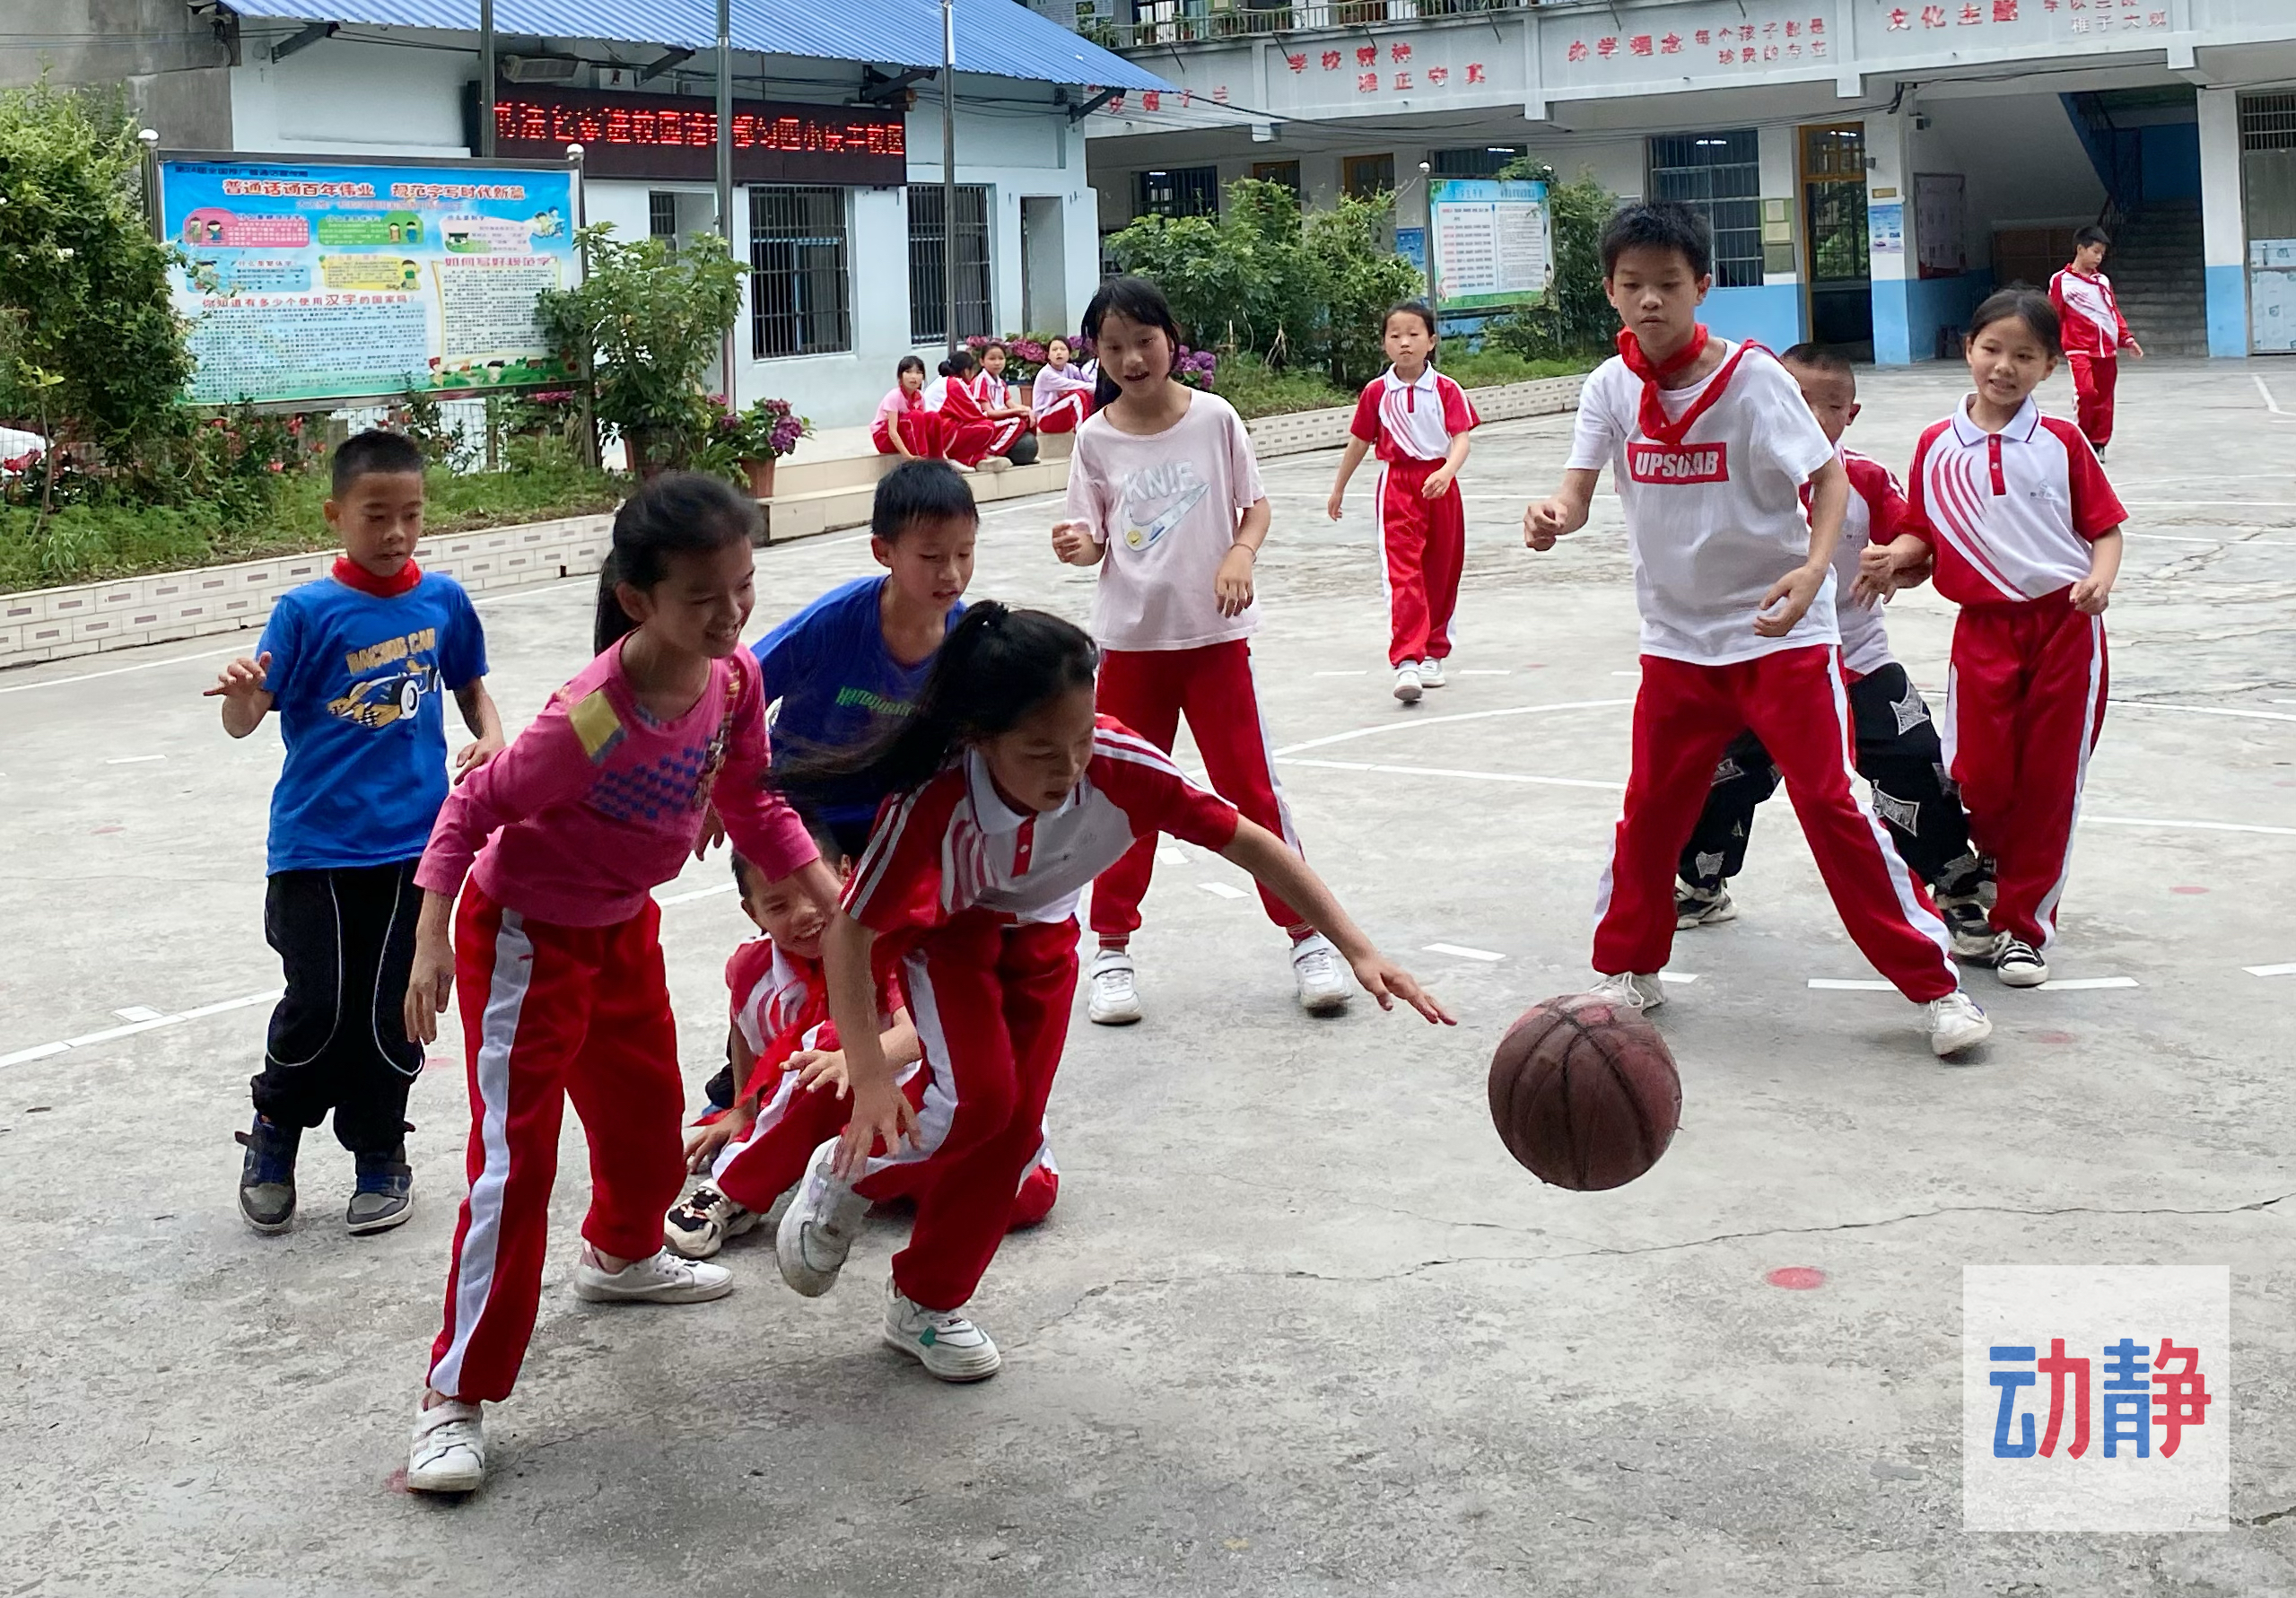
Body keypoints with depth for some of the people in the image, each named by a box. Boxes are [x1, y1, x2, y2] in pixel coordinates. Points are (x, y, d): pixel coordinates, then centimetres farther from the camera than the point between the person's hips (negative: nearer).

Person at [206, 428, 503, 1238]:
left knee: (392, 1011, 6)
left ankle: (379, 1157, 25)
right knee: (318, 1004, -2)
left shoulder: (443, 600, 2)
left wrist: (490, 739, -2)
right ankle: (273, 1140, 25)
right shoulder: (307, 611, -8)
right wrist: (240, 689, -33)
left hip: (413, 841, 2)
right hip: (317, 844, -2)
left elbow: (471, 687, 18)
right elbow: (245, 721, -11)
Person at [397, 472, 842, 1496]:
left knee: (646, 1106, 25)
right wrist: (432, 939, -27)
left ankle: (621, 1253, 55)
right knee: (514, 1155, -10)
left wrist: (830, 898, 2)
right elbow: (473, 806, -23)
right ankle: (456, 1394, -3)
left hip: (625, 921, 8)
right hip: (527, 932, -7)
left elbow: (752, 803, 4)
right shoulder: (592, 717, -34)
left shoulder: (734, 678, -13)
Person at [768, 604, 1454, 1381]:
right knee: (982, 1098, -22)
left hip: (1042, 933, 3)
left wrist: (1358, 949, -32)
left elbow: (1247, 841, -28)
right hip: (942, 929, -3)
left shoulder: (1122, 767, -37)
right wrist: (869, 1076, -39)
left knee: (1017, 1123, 1)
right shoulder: (935, 798, -42)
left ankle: (926, 1306, 22)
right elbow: (850, 932, -32)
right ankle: (846, 1177, 9)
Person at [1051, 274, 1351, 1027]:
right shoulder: (1094, 438, -2)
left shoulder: (1214, 418, -5)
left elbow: (1255, 505, 3)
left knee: (1252, 787, 2)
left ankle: (1307, 935, 13)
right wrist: (1079, 547, -20)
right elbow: (1095, 541, 3)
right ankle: (1112, 949, 20)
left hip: (1215, 633, -1)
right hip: (1131, 639, 1)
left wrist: (1241, 555, -16)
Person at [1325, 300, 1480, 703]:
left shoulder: (1446, 390, -3)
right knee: (1403, 573, -13)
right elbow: (1359, 442, 12)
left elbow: (1462, 439, -11)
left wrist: (1447, 472, -31)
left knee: (1441, 573, 10)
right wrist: (1338, 489, 19)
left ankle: (1433, 654, 26)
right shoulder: (1377, 392, 1)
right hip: (1397, 485, -1)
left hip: (1440, 484, 1)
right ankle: (1406, 662, -21)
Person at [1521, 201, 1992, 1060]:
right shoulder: (1611, 387, -3)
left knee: (1830, 802, -7)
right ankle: (1628, 968, 31)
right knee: (1650, 807, 11)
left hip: (1781, 631, -4)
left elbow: (1828, 476, -9)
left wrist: (1813, 568, -27)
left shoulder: (1751, 376, -13)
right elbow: (1580, 487, -10)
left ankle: (1934, 983, 2)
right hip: (1676, 635, 4)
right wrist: (1552, 517, -35)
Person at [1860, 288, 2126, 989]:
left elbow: (2104, 524, 3)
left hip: (2066, 623, 0)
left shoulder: (2062, 443, 0)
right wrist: (1894, 554, -11)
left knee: (2048, 781, 4)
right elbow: (1923, 531, 9)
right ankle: (1974, 900, 25)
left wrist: (2100, 578, -15)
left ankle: (2023, 925, 15)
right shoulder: (1937, 446, 3)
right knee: (1978, 779, -2)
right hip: (1984, 628, 1)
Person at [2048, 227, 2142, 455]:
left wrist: (2127, 338, 10)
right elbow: (2055, 316, 1)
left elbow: (2114, 312, 18)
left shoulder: (2103, 281, 14)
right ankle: (2080, 440, -5)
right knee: (2086, 391, -22)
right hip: (2080, 349, -5)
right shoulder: (2062, 280, -1)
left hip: (2107, 350, 5)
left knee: (2104, 399, 6)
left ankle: (2098, 443, 17)